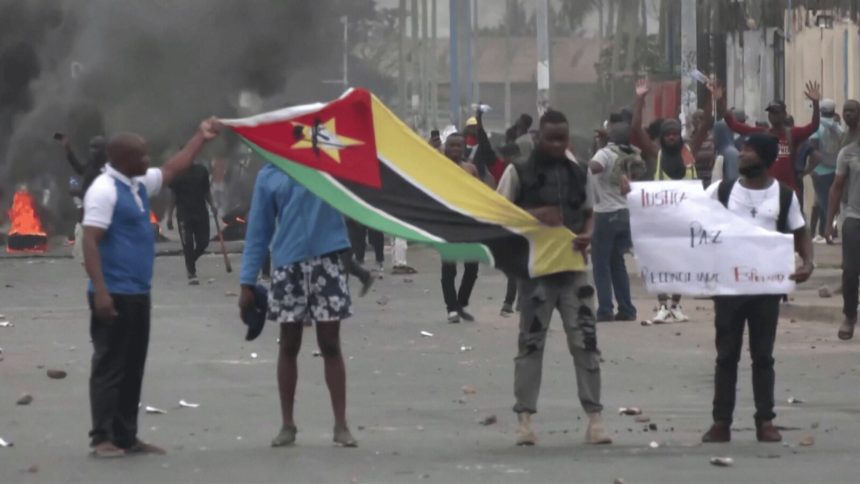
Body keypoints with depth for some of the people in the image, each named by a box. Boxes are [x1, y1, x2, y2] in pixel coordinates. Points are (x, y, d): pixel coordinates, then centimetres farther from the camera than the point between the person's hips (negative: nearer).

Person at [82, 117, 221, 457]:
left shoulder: (138, 184, 12)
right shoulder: (105, 190, -15)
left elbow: (173, 170, 30)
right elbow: (90, 242, -21)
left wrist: (201, 137, 30)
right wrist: (100, 292, -27)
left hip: (138, 293, 9)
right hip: (114, 294, -9)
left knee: (133, 367, 11)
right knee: (110, 365, -6)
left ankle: (126, 436, 16)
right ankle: (103, 438, -4)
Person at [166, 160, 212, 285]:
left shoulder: (202, 171, 8)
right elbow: (173, 196, 2)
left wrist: (211, 205, 0)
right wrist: (169, 216, -2)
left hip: (201, 213, 3)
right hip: (184, 215, -3)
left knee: (203, 242, 1)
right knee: (188, 245, -6)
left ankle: (190, 262, 28)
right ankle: (191, 274, 0)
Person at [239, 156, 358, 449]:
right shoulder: (269, 176, 6)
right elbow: (259, 230, 7)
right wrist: (248, 282, 3)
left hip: (326, 260, -1)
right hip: (288, 266, 1)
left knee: (330, 345, 2)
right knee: (289, 346, 7)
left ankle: (341, 424, 6)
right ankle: (287, 424, 16)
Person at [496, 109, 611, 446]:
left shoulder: (578, 175, 10)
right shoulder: (519, 173, 0)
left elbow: (588, 213, 17)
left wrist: (587, 235, -4)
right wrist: (533, 216, -16)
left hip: (572, 265, 3)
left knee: (585, 339, -2)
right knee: (531, 340, 0)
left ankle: (594, 416, 0)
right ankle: (524, 416, 4)